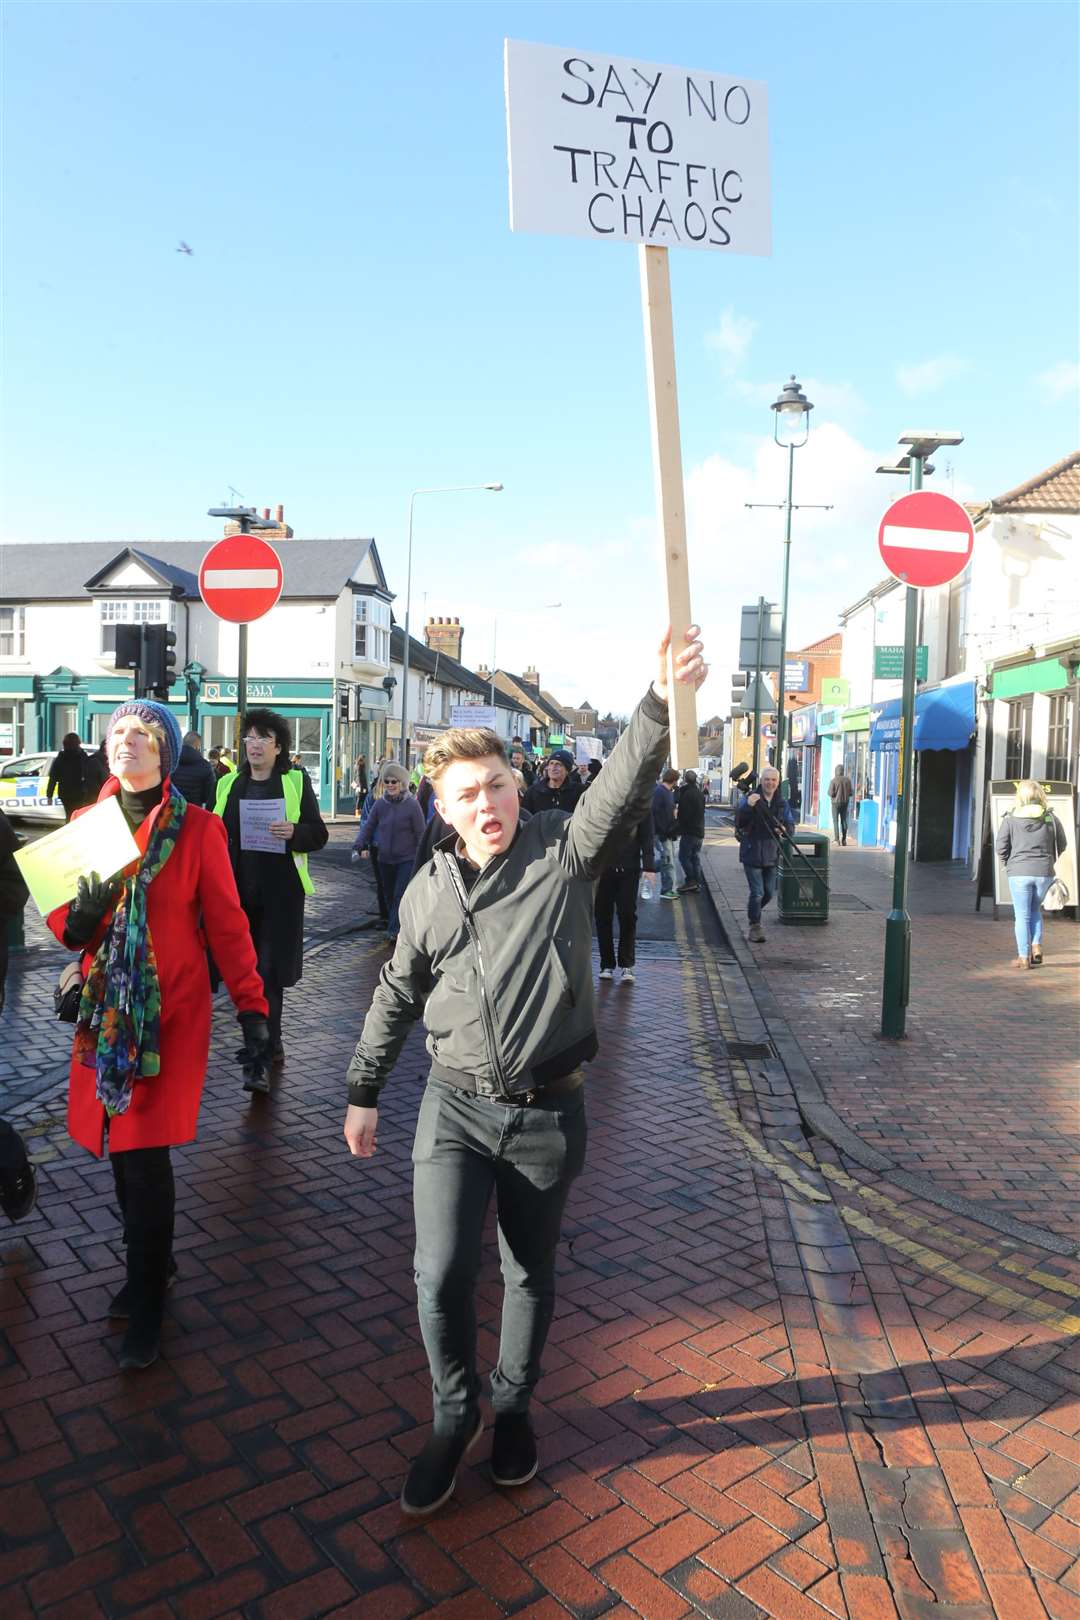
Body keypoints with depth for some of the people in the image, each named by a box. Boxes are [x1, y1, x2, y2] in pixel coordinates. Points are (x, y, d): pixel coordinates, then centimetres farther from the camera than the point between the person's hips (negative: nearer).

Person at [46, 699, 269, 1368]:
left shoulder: (198, 829, -5)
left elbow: (226, 923, -5)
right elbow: (62, 919, 10)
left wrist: (253, 1008, -10)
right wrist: (81, 912, -14)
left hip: (171, 1012, -4)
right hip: (105, 1009, 4)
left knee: (145, 1154, -3)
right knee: (122, 1145, 10)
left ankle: (147, 1302, 17)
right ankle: (152, 1265, 34)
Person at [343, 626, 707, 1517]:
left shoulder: (565, 851, -7)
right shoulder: (428, 891, 2)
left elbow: (625, 783, -25)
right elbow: (397, 996, 12)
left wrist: (664, 699, -43)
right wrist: (363, 1092, 15)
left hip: (549, 1112, -1)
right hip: (455, 1108, 2)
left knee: (531, 1273, 16)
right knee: (441, 1273, -1)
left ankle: (513, 1408, 43)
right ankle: (455, 1414, 29)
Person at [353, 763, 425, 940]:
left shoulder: (412, 805, -10)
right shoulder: (380, 804, 1)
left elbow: (421, 833, -6)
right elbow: (368, 826, 9)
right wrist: (360, 845, -3)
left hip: (407, 859, -5)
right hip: (385, 859, 5)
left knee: (400, 894, -11)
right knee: (389, 895, 15)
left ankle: (394, 929, -9)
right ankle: (393, 926, 29)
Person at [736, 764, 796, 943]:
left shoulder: (782, 803, 6)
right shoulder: (750, 798, -8)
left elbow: (791, 826, 5)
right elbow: (739, 823, -15)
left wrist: (784, 829, -19)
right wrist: (748, 806, -31)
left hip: (771, 855, 5)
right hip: (752, 853, -5)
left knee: (769, 893, 13)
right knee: (757, 892, -6)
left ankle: (752, 912, 39)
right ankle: (755, 927, 8)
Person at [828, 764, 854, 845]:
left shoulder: (834, 780, -12)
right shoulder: (847, 780, 0)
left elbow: (831, 793, -15)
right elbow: (851, 793, 4)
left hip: (836, 802, -4)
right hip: (845, 802, 4)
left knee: (835, 821, 0)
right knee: (844, 821, 11)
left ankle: (836, 839, -7)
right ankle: (844, 839, 13)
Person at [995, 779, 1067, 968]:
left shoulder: (1010, 819, -6)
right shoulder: (1051, 818, 0)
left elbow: (1000, 847, -7)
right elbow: (1061, 845, 7)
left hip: (1019, 873, -2)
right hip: (1044, 873, 2)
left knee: (1022, 915, 5)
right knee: (1035, 910, 22)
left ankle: (1024, 956, 5)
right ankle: (1036, 946, 9)